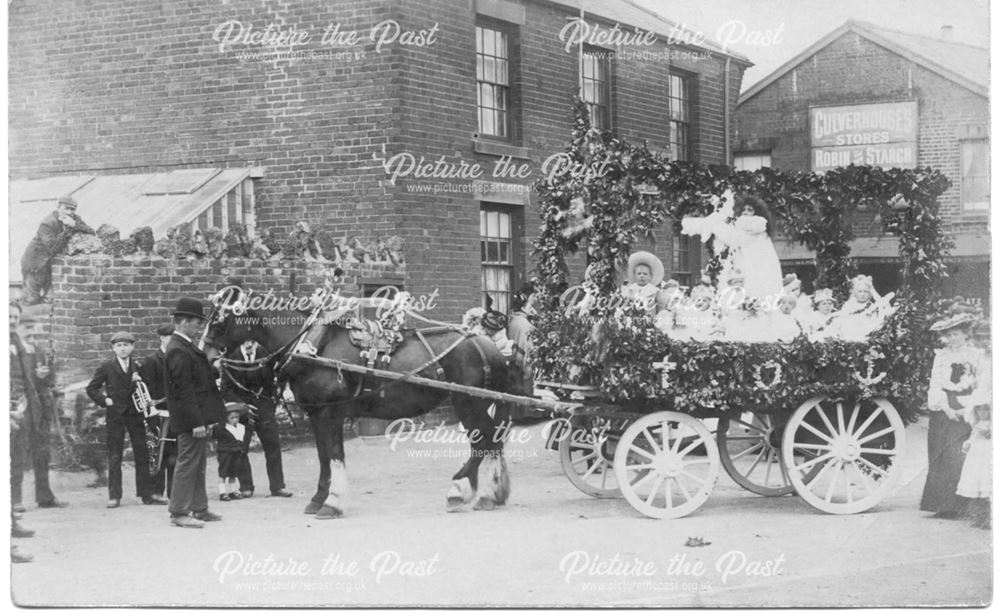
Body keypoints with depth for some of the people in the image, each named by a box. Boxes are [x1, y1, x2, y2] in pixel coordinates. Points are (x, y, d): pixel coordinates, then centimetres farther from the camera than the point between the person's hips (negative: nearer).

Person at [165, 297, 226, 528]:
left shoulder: (186, 348, 14)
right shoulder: (178, 351, -18)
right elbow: (184, 390, -22)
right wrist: (197, 422, -23)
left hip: (197, 417, 10)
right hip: (191, 420, -10)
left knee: (197, 464, 15)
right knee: (188, 463, -5)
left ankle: (199, 509, 23)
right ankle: (179, 512, 1)